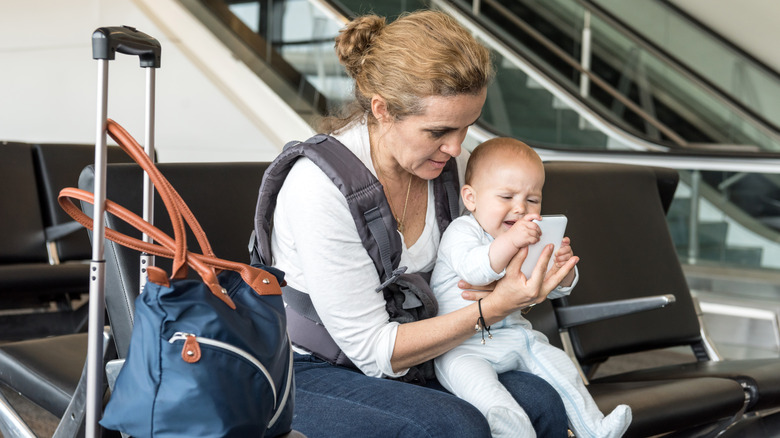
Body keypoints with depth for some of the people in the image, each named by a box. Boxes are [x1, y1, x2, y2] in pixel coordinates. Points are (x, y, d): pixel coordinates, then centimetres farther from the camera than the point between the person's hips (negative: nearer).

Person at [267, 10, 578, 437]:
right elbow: (373, 350, -21)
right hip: (304, 375, -6)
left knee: (540, 402, -15)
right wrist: (493, 307, -23)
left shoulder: (438, 162, -4)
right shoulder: (320, 184, -25)